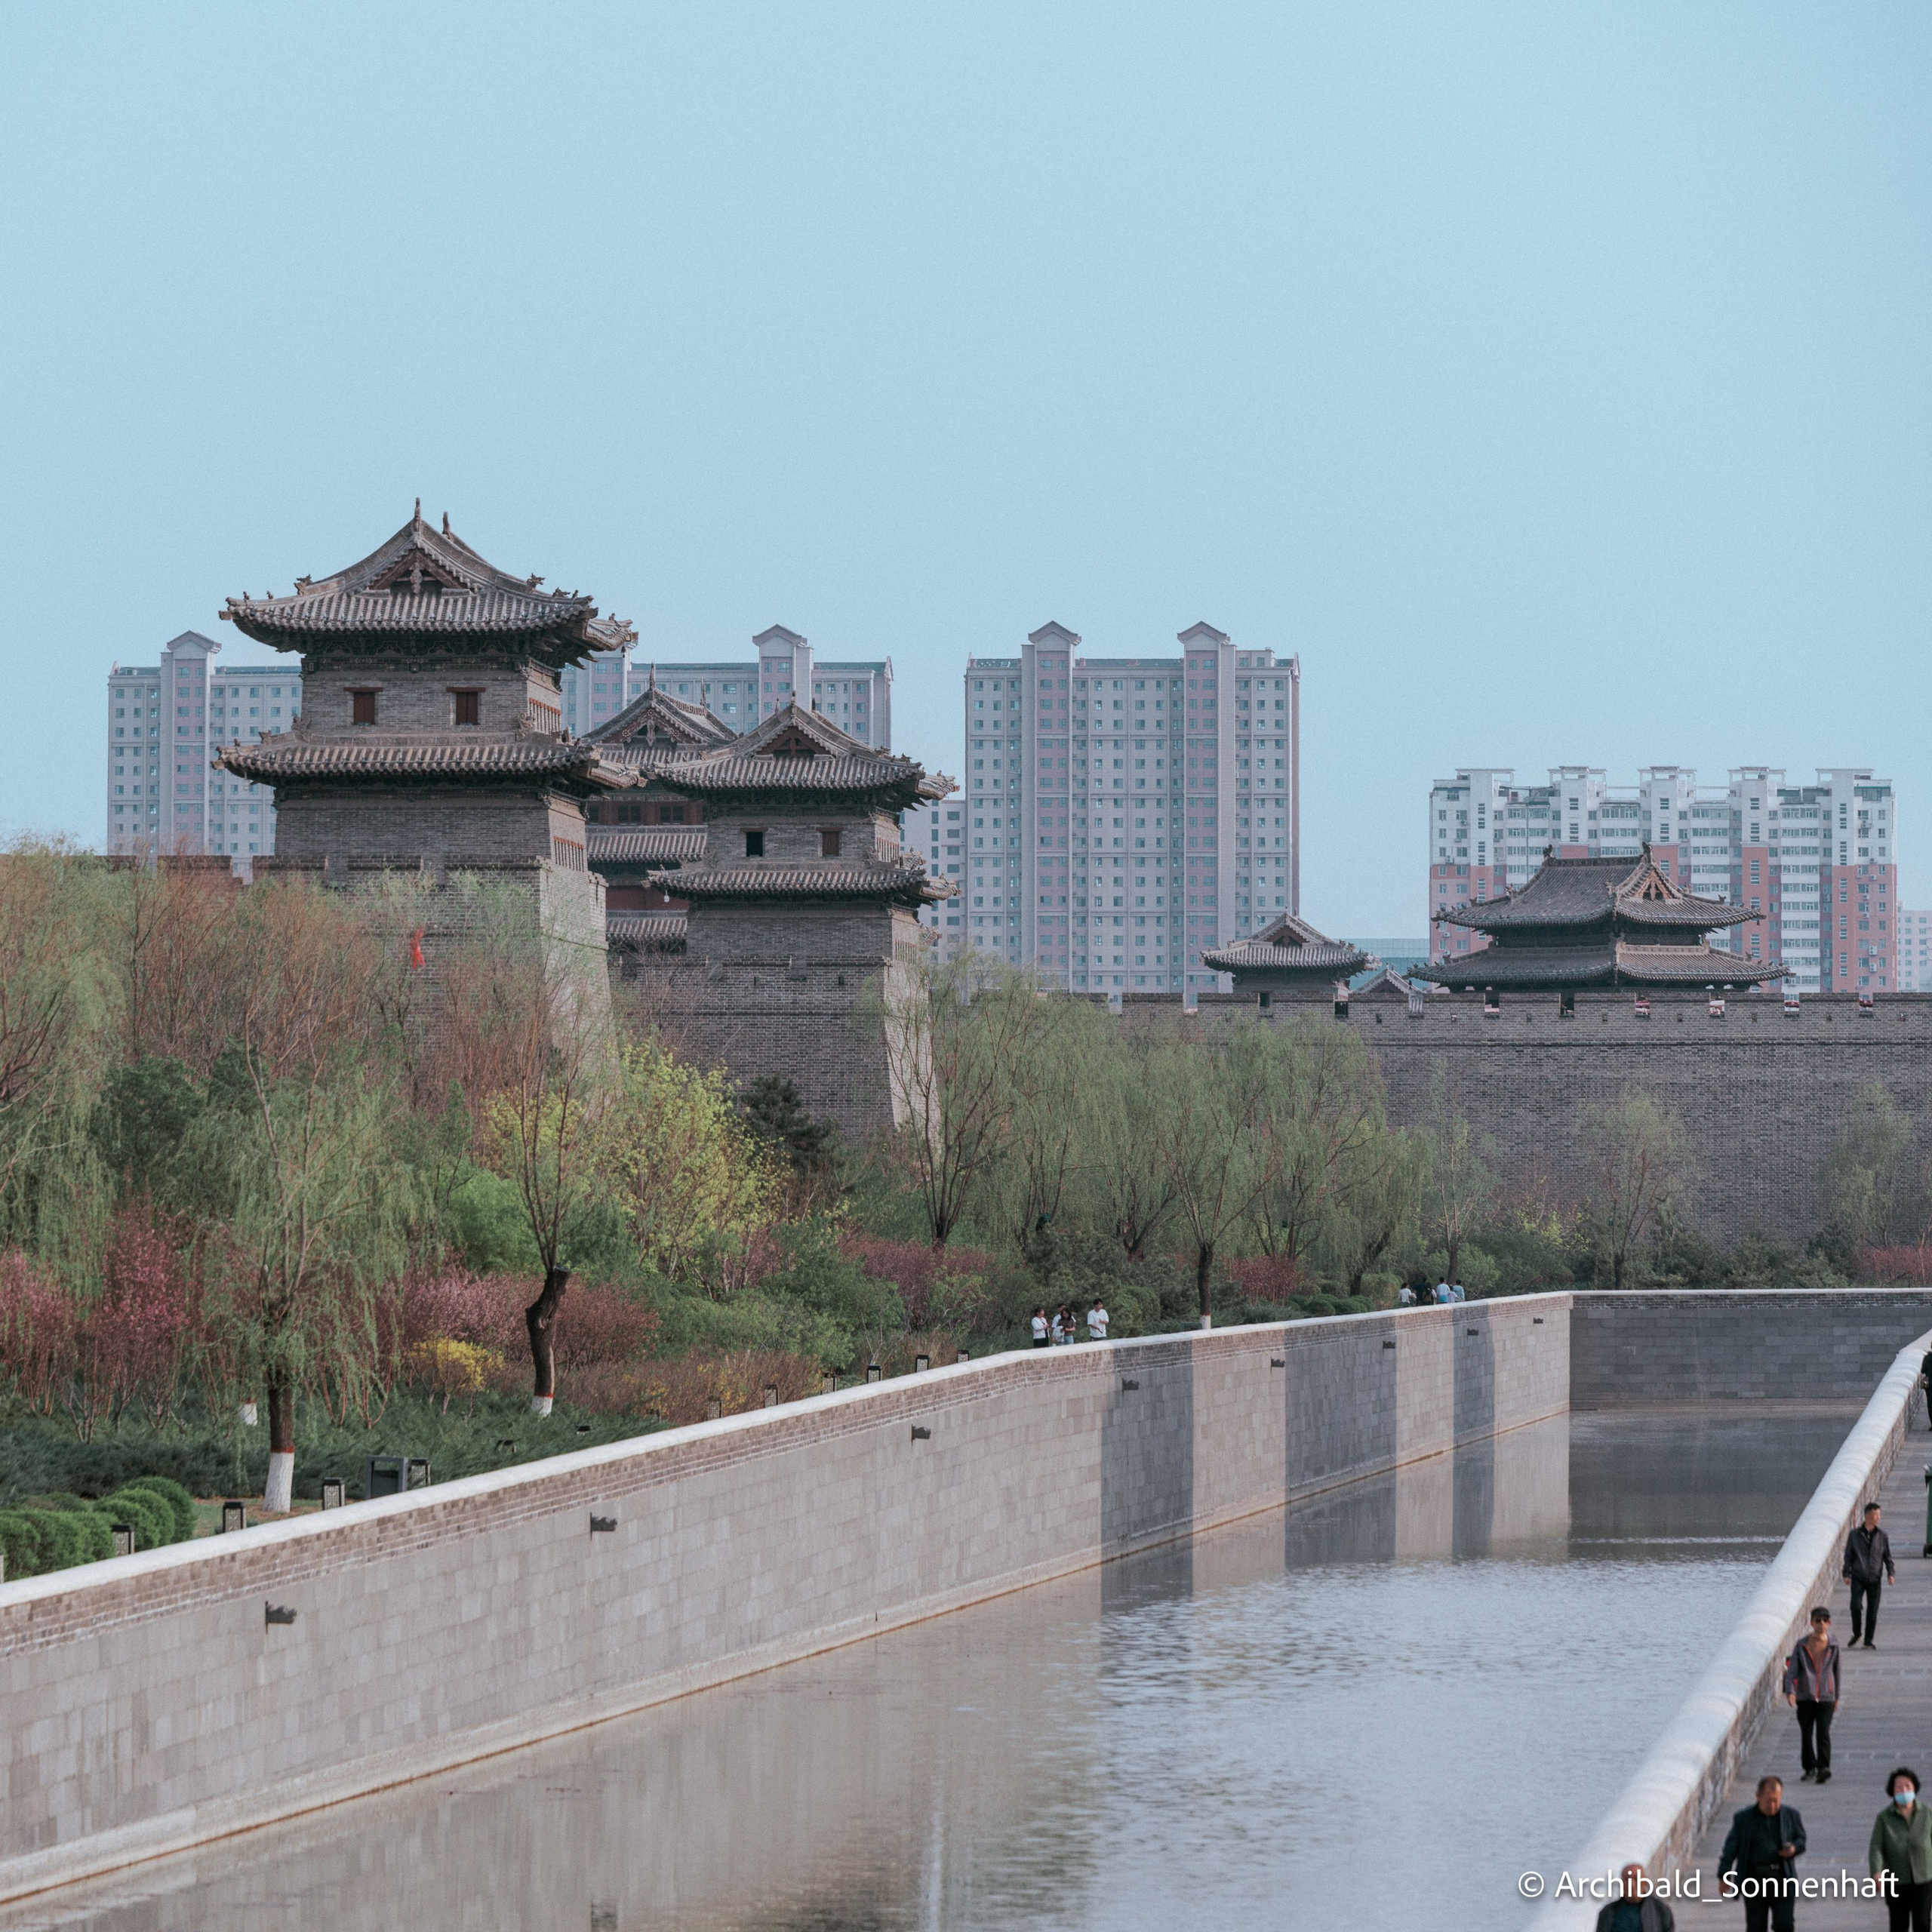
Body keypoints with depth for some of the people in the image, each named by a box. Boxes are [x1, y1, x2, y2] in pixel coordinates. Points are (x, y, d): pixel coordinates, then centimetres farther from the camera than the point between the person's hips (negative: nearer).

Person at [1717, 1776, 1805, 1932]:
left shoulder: (1791, 1816, 5)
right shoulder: (1743, 1819, 2)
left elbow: (1801, 1840, 16)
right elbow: (1730, 1848, 2)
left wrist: (1794, 1849, -9)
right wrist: (1724, 1876, -7)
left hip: (1782, 1879, 0)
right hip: (1755, 1879, 0)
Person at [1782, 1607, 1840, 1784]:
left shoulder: (1833, 1647, 4)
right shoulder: (1802, 1646, 0)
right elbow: (1792, 1671, -4)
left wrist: (1837, 1696, 23)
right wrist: (1790, 1691, -21)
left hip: (1826, 1697, -1)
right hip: (1805, 1697, 1)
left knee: (1823, 1732, -15)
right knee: (1806, 1734, 8)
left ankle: (1824, 1769, -22)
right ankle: (1810, 1768, 25)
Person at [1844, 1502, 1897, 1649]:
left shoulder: (1882, 1536, 6)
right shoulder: (1855, 1535, 3)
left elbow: (1887, 1557, 10)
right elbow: (1848, 1555, 7)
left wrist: (1891, 1573, -4)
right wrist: (1847, 1574, -2)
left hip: (1874, 1579, 1)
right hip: (1858, 1578, -1)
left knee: (1872, 1610, 0)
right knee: (1856, 1606, -15)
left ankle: (1868, 1641, 9)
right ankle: (1856, 1633, 10)